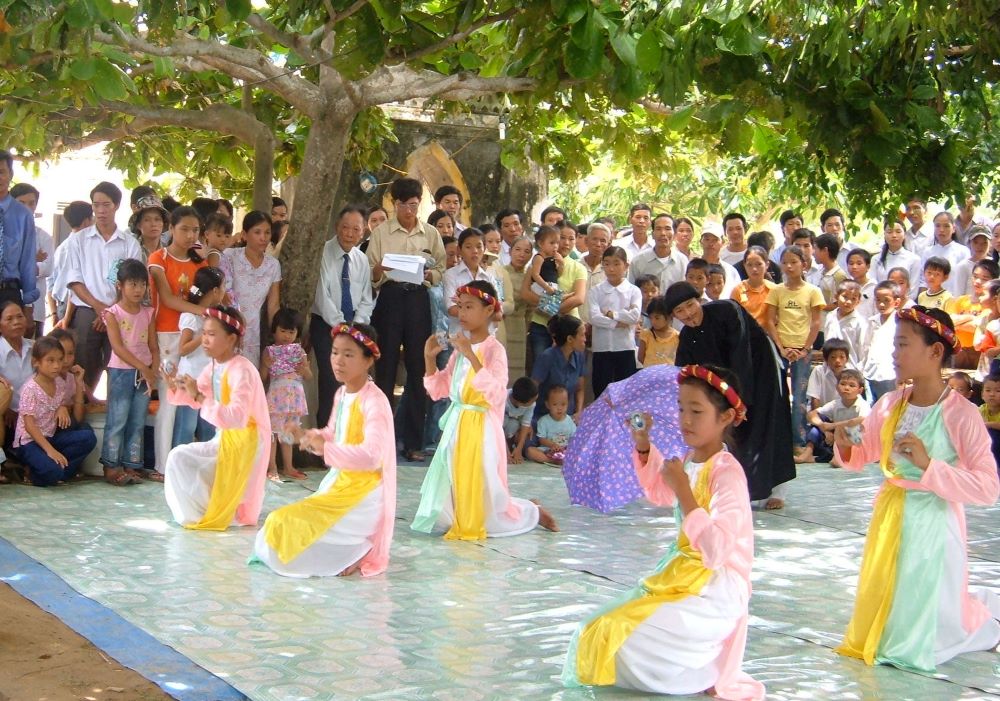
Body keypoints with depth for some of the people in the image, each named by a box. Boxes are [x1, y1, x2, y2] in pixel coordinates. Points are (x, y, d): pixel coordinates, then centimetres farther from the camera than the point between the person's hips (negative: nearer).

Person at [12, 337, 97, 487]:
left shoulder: (60, 383, 4)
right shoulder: (30, 389, -15)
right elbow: (29, 426, -19)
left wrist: (79, 384, 0)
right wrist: (50, 450, -29)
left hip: (50, 437, 7)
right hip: (29, 442, -7)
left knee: (88, 437, -16)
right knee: (52, 471, -32)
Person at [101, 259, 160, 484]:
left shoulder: (148, 313, 9)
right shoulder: (113, 313, -6)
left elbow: (153, 346, 8)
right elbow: (118, 347, -14)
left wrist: (154, 369, -9)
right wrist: (142, 367, -19)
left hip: (145, 373, 5)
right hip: (121, 371, -5)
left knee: (138, 421, 7)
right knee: (117, 420, -4)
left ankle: (132, 465, 12)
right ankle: (111, 466, 1)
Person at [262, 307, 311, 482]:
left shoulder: (300, 351, 7)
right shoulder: (269, 351, -3)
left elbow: (310, 376, 11)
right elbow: (262, 379, -1)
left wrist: (304, 369, -9)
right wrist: (266, 366, -19)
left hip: (294, 396, 4)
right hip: (276, 395, -4)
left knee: (289, 433, 13)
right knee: (273, 431, -4)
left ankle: (288, 468, 21)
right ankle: (272, 468, 3)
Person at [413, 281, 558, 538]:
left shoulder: (494, 349, -13)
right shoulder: (460, 348, 9)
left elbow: (496, 394, -25)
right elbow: (438, 390, 15)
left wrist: (472, 357, -30)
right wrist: (429, 358, 1)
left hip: (481, 427, -7)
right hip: (456, 425, 7)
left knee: (482, 493, 3)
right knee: (454, 487, 10)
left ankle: (532, 513, 23)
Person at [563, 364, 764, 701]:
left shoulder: (727, 473, -21)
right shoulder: (688, 459, 4)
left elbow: (716, 550, -30)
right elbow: (658, 494, 27)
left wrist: (682, 488, -28)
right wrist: (643, 446, 11)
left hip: (713, 593, -9)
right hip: (681, 577, 9)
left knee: (614, 638, -16)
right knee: (599, 631, 10)